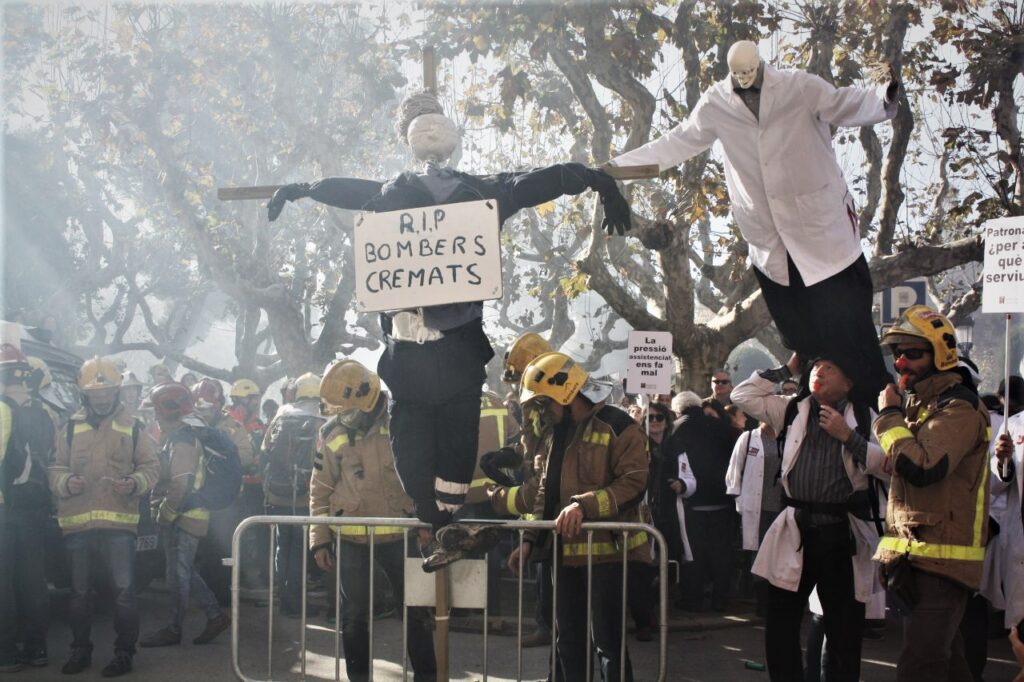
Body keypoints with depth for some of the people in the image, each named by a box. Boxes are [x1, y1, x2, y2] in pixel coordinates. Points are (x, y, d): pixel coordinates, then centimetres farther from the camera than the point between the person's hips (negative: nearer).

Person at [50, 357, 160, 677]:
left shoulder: (131, 427, 5)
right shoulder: (71, 428, 7)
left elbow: (151, 466, 6)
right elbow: (55, 469, 8)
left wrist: (135, 483, -14)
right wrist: (66, 482, -14)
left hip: (119, 521, -2)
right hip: (78, 522, 2)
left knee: (123, 589, -3)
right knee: (80, 591, 13)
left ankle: (124, 651, 8)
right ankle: (80, 650, 27)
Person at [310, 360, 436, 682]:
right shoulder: (332, 433, -1)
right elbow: (321, 490, 6)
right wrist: (319, 538, 2)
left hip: (398, 535, -2)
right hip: (351, 538, 2)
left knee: (416, 609, 7)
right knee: (354, 615, 10)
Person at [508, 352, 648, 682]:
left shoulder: (617, 426, -9)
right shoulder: (552, 435, 16)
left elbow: (633, 483, -17)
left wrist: (584, 505, -26)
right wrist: (530, 539, 10)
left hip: (607, 551, -8)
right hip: (564, 553, 8)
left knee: (607, 642, -4)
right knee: (568, 642, 14)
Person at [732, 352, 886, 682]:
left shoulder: (863, 417, 0)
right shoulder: (793, 409, 10)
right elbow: (743, 396, 7)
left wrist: (848, 436, -15)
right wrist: (787, 369, 8)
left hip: (843, 533, -3)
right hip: (796, 530, 3)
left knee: (844, 630, 6)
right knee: (780, 626, 6)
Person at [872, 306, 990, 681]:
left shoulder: (959, 409, -14)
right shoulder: (914, 403, 16)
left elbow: (920, 467, -28)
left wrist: (890, 416, -16)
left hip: (943, 557, -10)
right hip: (913, 555, 10)